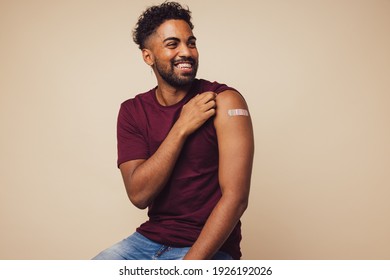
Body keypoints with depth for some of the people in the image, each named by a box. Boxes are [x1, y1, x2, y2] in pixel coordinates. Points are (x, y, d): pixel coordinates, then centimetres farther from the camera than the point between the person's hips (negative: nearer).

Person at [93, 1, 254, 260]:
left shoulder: (224, 101, -11)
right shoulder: (132, 111, 1)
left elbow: (236, 197, -17)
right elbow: (139, 195, -9)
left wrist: (190, 264, -21)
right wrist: (181, 129, -16)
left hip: (208, 249, -3)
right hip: (149, 238, 4)